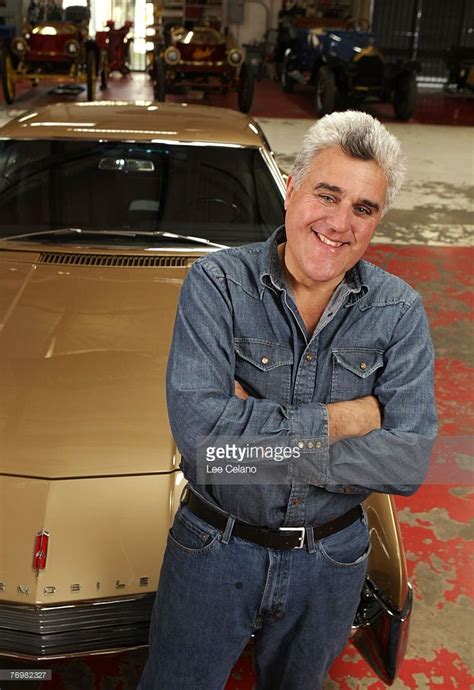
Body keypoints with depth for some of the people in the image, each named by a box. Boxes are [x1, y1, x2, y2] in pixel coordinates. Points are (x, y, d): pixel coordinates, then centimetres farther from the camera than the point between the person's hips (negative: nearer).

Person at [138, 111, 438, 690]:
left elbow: (410, 461, -20)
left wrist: (252, 439, -26)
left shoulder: (399, 311, -10)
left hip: (330, 559, 2)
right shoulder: (217, 283, -17)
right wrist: (339, 419, -24)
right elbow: (197, 428, -29)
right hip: (213, 550, -1)